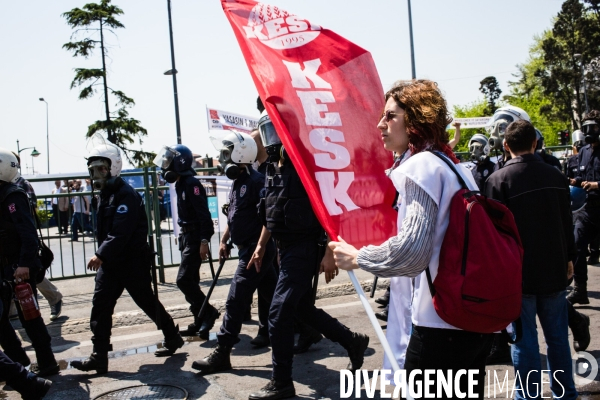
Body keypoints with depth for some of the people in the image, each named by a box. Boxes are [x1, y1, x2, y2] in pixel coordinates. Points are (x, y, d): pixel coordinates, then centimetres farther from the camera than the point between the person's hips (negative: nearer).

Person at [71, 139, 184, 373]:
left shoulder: (126, 195, -17)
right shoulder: (104, 195, 13)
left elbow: (121, 232, -26)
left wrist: (101, 255, -28)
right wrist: (102, 256, 15)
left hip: (133, 261, -8)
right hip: (110, 262, 9)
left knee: (147, 301, 4)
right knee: (100, 306, 2)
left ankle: (173, 337, 25)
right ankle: (99, 356, 7)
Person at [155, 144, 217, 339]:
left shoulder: (191, 184, -15)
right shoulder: (181, 184, 14)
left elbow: (203, 214, -21)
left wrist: (204, 241, -26)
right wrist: (183, 237, 18)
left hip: (195, 239, -10)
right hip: (187, 237, 10)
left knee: (184, 280, -12)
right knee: (190, 282, 12)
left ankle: (208, 312, 0)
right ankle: (200, 322, 19)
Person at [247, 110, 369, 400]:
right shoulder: (273, 167, 10)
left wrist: (330, 253, -23)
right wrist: (261, 247, 20)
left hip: (304, 248, -9)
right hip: (285, 248, 9)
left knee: (279, 313, -8)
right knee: (303, 308, 18)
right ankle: (353, 342, 36)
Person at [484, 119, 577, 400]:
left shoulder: (498, 179, -13)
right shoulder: (556, 176, 4)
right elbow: (567, 222, 11)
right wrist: (569, 258, 21)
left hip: (519, 272, -5)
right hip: (554, 269, 5)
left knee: (525, 340, 3)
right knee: (558, 336, 15)